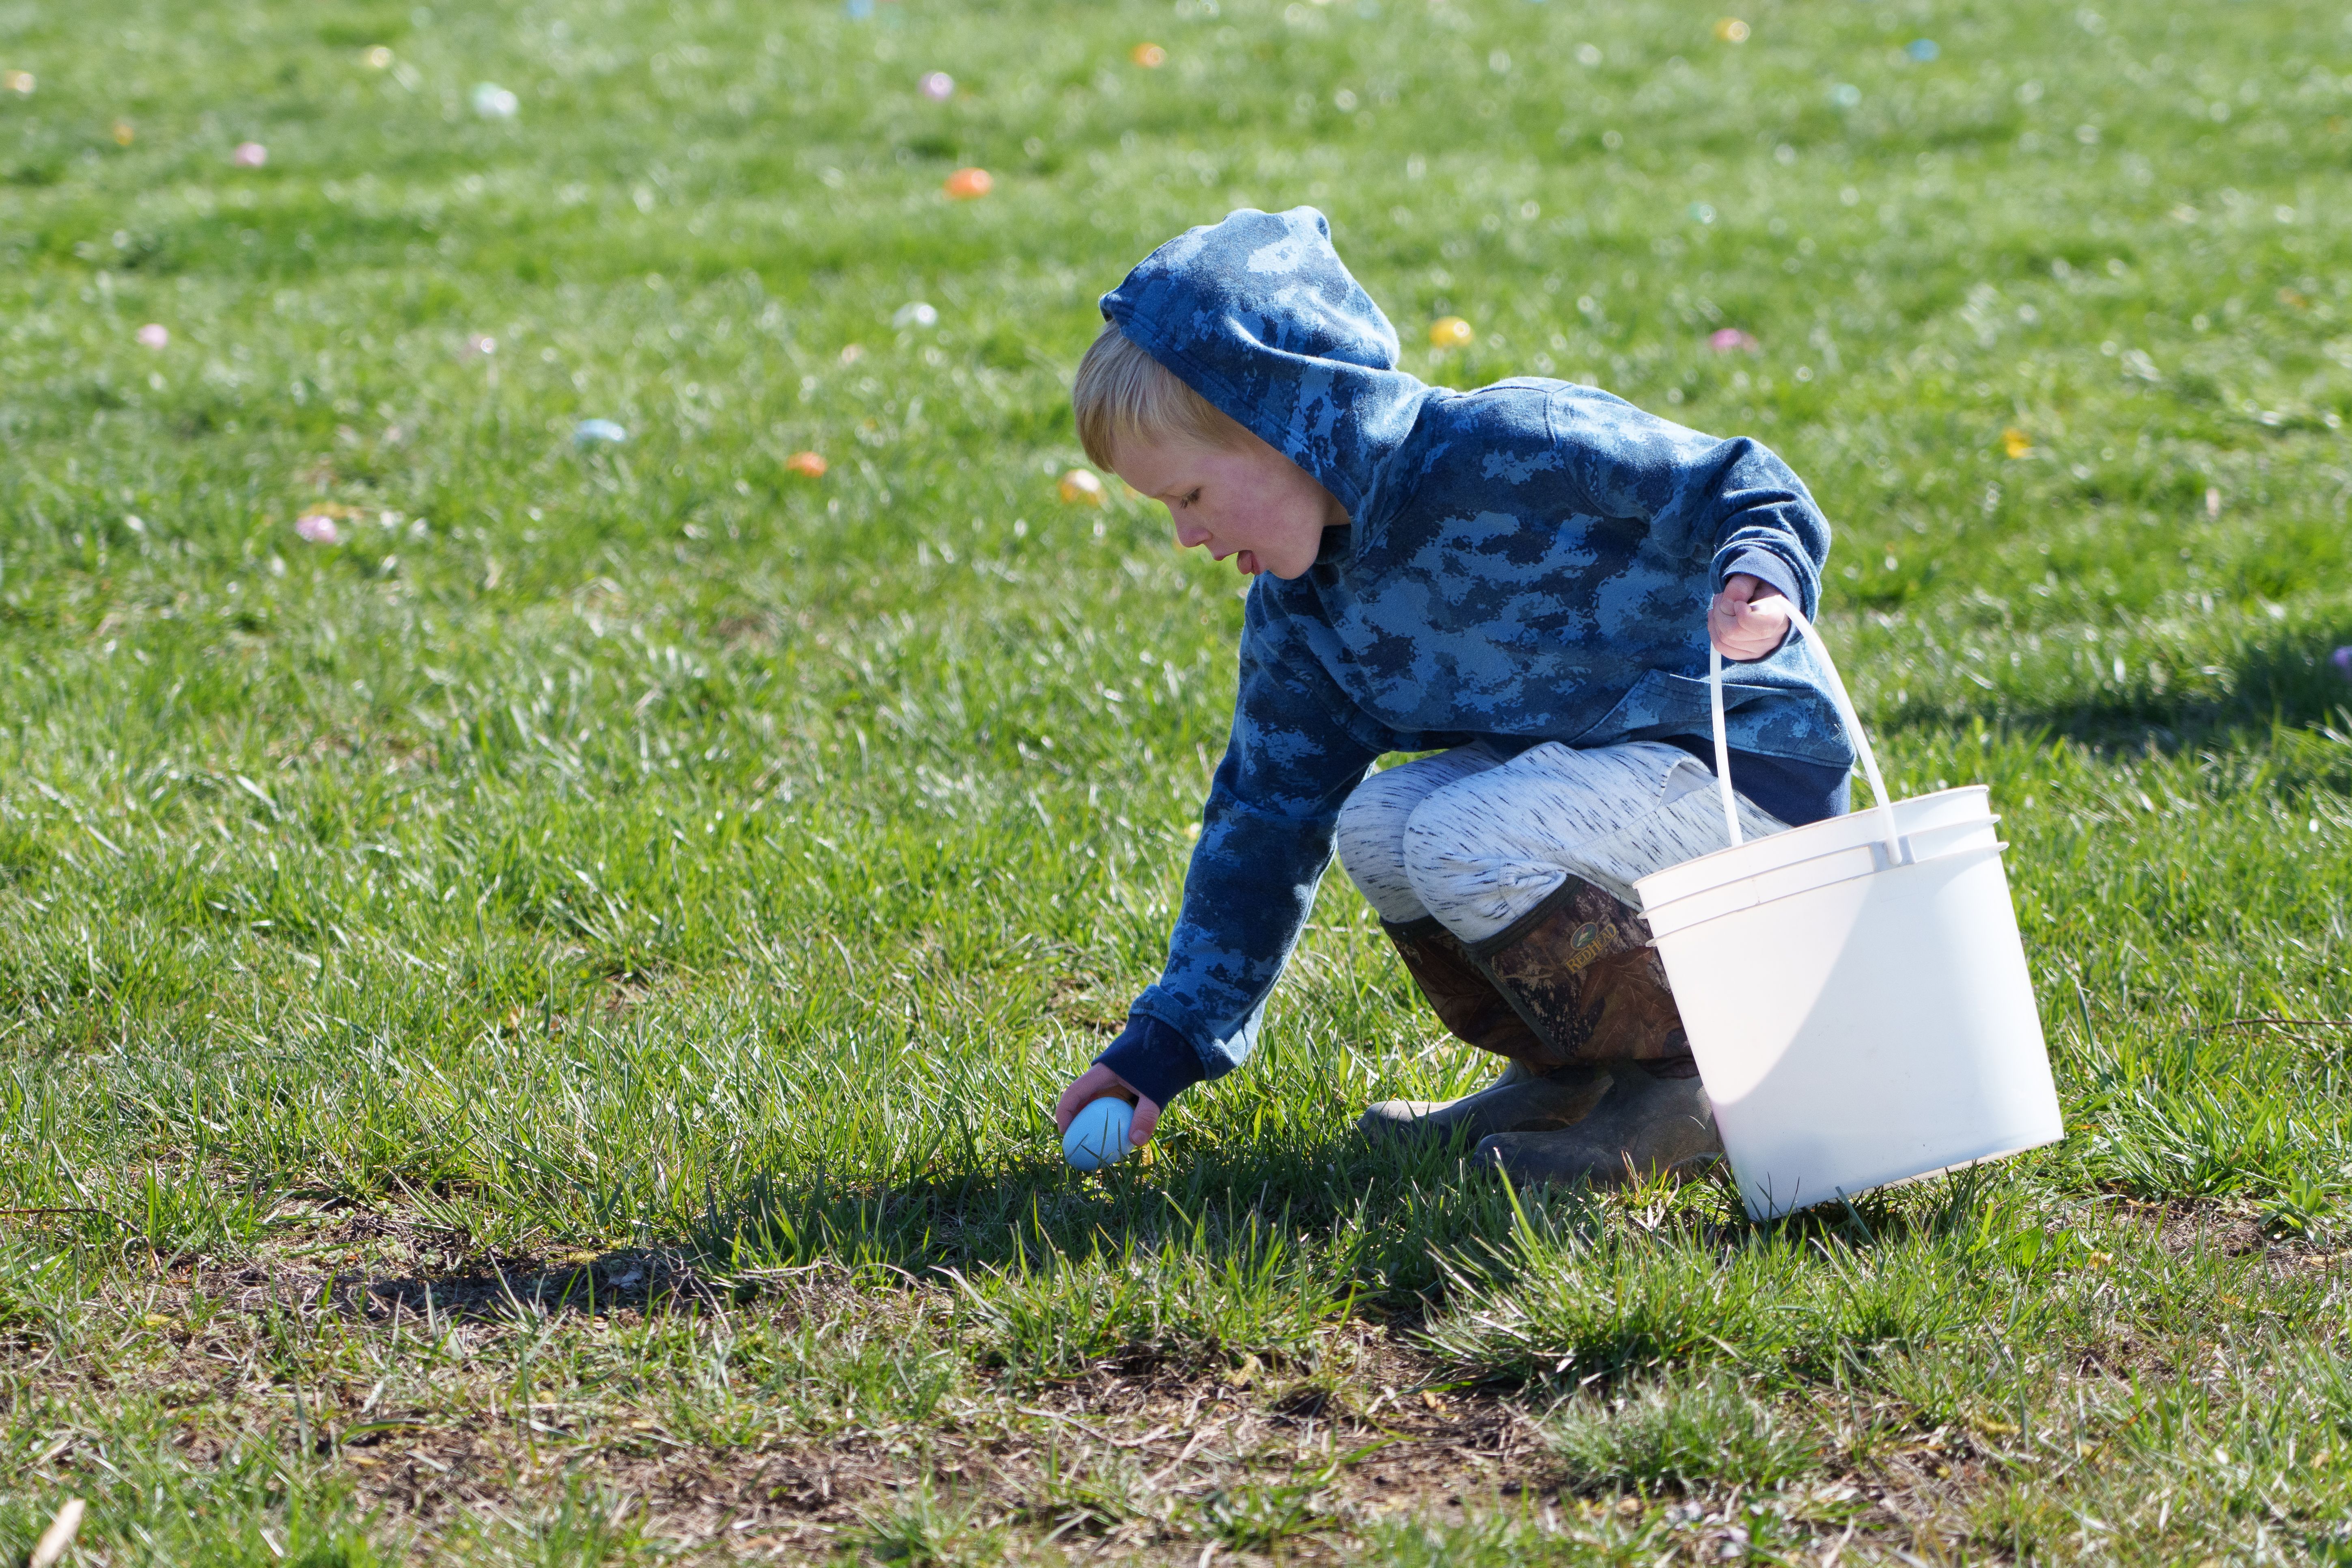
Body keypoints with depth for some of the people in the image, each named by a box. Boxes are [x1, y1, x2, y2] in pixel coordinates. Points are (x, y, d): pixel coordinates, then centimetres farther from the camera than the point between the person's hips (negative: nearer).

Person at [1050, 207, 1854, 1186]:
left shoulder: (1512, 455, -22)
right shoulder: (1301, 601, 3)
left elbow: (1743, 489, -16)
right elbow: (1265, 820, 9)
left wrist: (1763, 583, -40)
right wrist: (1168, 1041, 7)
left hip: (1751, 765, -8)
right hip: (1591, 764, 8)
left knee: (1464, 841, -26)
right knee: (1376, 824, -7)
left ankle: (1695, 1083, -11)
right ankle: (1564, 1073, 8)